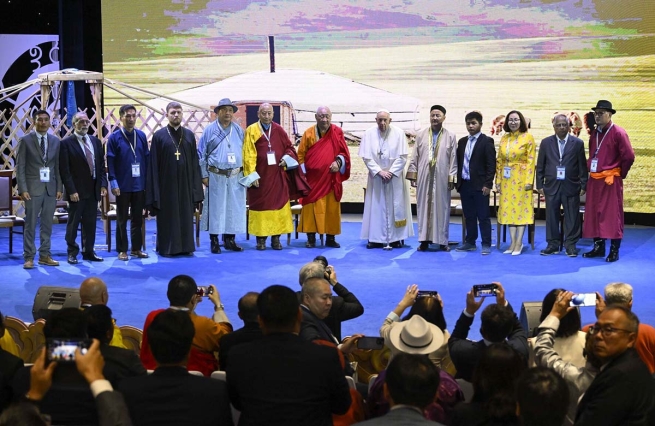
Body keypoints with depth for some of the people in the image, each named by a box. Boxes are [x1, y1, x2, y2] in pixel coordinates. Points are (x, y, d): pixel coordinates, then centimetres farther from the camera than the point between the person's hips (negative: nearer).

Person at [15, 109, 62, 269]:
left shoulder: (55, 141, 9)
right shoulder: (26, 140, -2)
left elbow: (58, 166, 10)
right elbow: (20, 167, -4)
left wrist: (59, 188, 2)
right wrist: (22, 189, -12)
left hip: (51, 188, 4)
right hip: (33, 188, -4)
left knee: (47, 224, 7)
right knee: (30, 224, -1)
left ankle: (45, 255, 14)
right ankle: (29, 257, 4)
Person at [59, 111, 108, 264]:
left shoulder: (96, 141, 10)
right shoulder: (66, 144, -7)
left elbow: (101, 166, 12)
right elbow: (64, 171, -10)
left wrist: (103, 184, 1)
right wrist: (71, 191, -16)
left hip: (93, 190, 5)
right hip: (77, 191, -5)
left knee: (90, 223, 10)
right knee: (73, 224, 4)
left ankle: (88, 252, 19)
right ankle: (72, 253, 12)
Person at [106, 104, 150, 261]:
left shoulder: (141, 136, 5)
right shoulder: (114, 137, -4)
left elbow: (147, 158, 7)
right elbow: (110, 161, -6)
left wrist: (148, 180, 3)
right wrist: (113, 182, -13)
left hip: (139, 184, 3)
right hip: (123, 185, -3)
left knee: (137, 219, 9)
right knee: (122, 219, 6)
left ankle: (136, 248, 18)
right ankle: (122, 250, 12)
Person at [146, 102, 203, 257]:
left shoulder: (189, 135, 7)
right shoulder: (159, 136, -1)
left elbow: (194, 162, 8)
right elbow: (153, 164, -2)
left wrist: (196, 185, 2)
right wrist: (155, 189, -7)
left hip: (185, 184, 3)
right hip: (166, 184, -3)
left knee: (185, 216, 7)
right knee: (167, 217, 2)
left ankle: (185, 246, 15)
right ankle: (167, 247, 10)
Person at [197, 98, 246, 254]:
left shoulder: (239, 130, 9)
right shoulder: (210, 130, 2)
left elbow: (245, 153, 12)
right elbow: (201, 154, 2)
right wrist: (204, 175, -3)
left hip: (235, 176, 3)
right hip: (216, 176, -3)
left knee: (234, 208, 4)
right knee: (215, 208, 0)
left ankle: (230, 239, 14)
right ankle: (214, 241, 6)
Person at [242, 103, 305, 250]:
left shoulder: (279, 130, 7)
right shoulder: (251, 131, -1)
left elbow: (289, 147, 15)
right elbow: (248, 155, -4)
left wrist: (286, 159, -5)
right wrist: (252, 175, -11)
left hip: (278, 176, 3)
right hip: (260, 176, -3)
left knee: (279, 204, 2)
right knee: (261, 205, 0)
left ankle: (276, 238, 9)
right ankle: (261, 239, 6)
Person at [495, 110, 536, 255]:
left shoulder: (528, 137, -4)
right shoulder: (504, 138, 9)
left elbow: (531, 160, -7)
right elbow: (499, 161, 10)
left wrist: (529, 180, -13)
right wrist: (498, 181, 5)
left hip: (521, 178, -5)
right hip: (506, 179, 5)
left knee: (521, 208, -1)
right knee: (508, 209, 6)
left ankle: (519, 243, 3)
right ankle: (513, 242, 11)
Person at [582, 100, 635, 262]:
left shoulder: (618, 133, -10)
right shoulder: (594, 133, 12)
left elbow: (629, 156, -13)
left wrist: (620, 174, -5)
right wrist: (592, 170, 12)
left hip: (611, 180, -7)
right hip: (594, 180, 7)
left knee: (612, 215, -4)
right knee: (594, 213, 8)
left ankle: (614, 250, 1)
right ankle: (598, 247, 17)